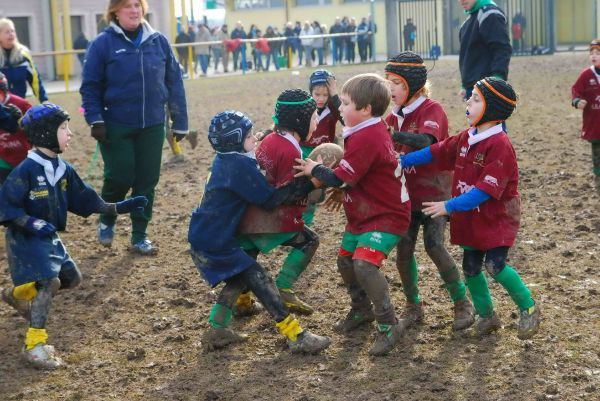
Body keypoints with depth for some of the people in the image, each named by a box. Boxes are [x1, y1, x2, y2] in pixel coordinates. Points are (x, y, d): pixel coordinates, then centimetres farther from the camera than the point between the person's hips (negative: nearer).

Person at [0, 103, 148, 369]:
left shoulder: (63, 169, 4)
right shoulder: (26, 170, -21)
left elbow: (83, 199, 12)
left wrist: (117, 208, 9)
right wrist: (30, 223, -33)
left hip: (50, 238, 9)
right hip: (25, 239, -9)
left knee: (72, 278, 15)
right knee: (50, 282, -19)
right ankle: (34, 344, -13)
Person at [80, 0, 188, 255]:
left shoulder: (159, 41, 3)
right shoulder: (103, 43, -5)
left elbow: (174, 82, 7)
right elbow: (90, 86, -2)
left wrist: (180, 122, 6)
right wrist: (95, 120, -13)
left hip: (152, 127, 3)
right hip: (116, 127, -3)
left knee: (147, 181, 6)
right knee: (120, 178, -4)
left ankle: (139, 236, 20)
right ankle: (106, 221, 26)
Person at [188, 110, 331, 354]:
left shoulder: (224, 161, 12)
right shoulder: (240, 164, -17)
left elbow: (260, 191, 14)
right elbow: (269, 199, -14)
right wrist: (308, 183, -11)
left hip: (204, 240, 9)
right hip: (214, 243, -9)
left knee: (239, 277, 21)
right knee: (259, 279, -7)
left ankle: (216, 331, 22)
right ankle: (296, 337, -8)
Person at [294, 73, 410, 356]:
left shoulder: (366, 139, -25)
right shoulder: (372, 131, 7)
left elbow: (339, 178, -23)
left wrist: (314, 170, -6)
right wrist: (342, 192, 0)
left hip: (386, 216, -11)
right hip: (363, 214, 11)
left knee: (364, 264, -24)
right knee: (345, 261, 17)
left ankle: (388, 325, -12)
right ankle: (362, 310, 37)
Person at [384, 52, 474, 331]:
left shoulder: (432, 110, -13)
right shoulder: (394, 116, 7)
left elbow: (425, 141, -33)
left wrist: (391, 134, -43)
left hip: (434, 193, -6)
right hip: (406, 194, 6)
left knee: (434, 245, -15)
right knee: (403, 250, -1)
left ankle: (462, 304, 0)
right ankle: (413, 307, 16)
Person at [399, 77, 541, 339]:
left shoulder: (500, 145, -22)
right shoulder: (466, 138, 3)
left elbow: (486, 189, -27)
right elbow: (435, 152, 12)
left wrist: (450, 206, -28)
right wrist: (402, 161, 9)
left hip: (497, 217, -8)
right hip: (470, 218, 8)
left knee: (495, 265, -16)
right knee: (471, 267, 9)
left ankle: (528, 308, 4)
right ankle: (486, 315, 25)